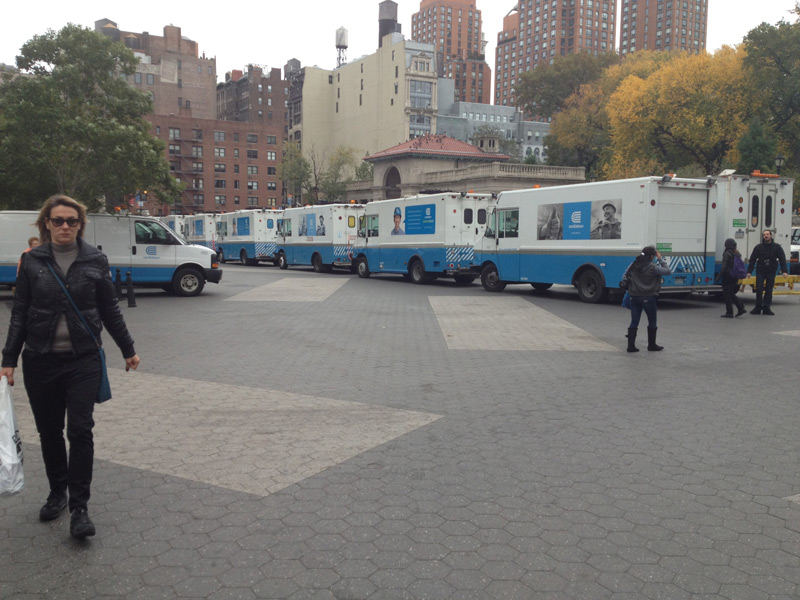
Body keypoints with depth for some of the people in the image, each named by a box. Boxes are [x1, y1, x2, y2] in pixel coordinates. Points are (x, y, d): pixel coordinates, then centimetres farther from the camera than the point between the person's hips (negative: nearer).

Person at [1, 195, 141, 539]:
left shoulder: (95, 261, 0)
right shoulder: (32, 261, 1)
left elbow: (110, 311, 7)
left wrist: (128, 350, 12)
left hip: (83, 360, -1)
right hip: (40, 361, 2)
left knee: (80, 430, -7)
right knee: (49, 432, 11)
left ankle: (79, 507, 1)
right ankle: (57, 493, 31)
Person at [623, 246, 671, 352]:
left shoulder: (634, 266, 2)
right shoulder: (653, 267, -14)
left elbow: (626, 275, 13)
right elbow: (668, 271, -6)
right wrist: (660, 259, 0)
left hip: (634, 297, 5)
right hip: (648, 297, -5)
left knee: (634, 322, 7)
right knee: (652, 322, 13)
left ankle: (631, 345, 3)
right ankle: (652, 345, 21)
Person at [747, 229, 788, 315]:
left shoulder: (777, 247, 3)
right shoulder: (758, 247, 3)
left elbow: (782, 259, 1)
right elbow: (752, 260, 4)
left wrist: (784, 271, -10)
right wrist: (749, 271, -2)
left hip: (771, 272, 0)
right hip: (760, 271, 0)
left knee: (769, 290, 4)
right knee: (759, 289, -6)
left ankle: (766, 308, 10)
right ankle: (758, 308, 3)